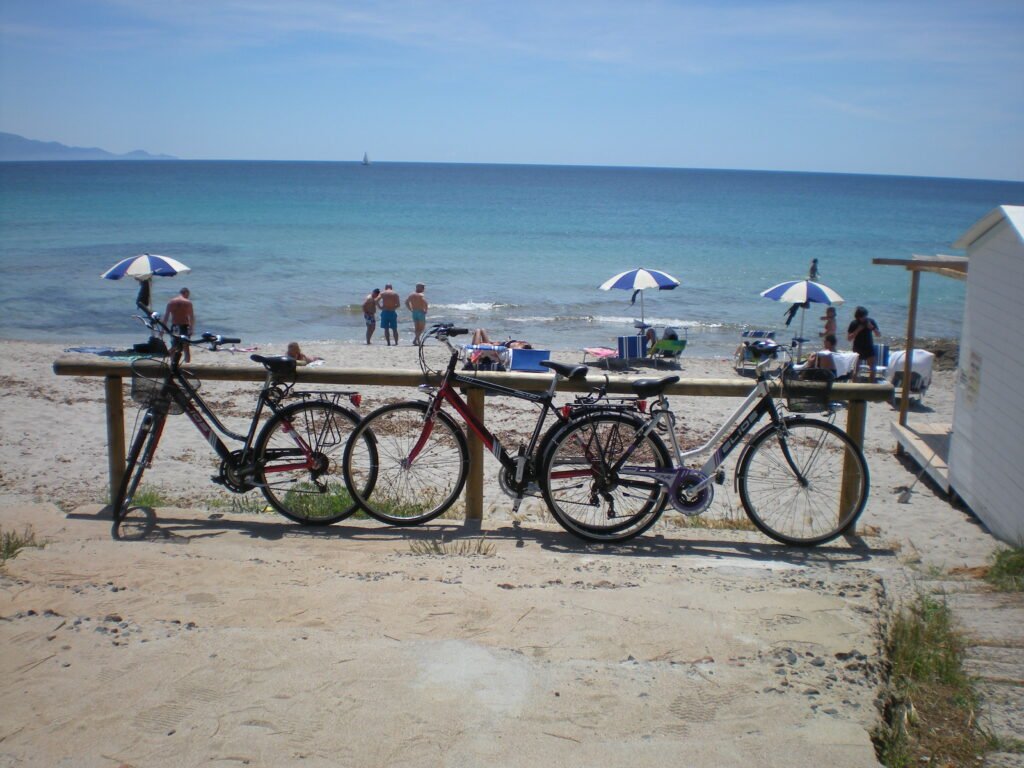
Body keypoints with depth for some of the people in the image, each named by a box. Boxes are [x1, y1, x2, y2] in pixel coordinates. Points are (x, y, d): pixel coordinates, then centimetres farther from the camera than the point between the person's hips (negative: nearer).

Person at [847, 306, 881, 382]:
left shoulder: (871, 321, -2)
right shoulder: (854, 324, -7)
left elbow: (879, 334, 0)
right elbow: (849, 338, -10)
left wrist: (872, 328, -18)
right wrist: (857, 330, -21)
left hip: (869, 348, 2)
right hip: (858, 349, -2)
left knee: (872, 368, -2)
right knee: (856, 369, -1)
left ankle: (872, 384, 6)